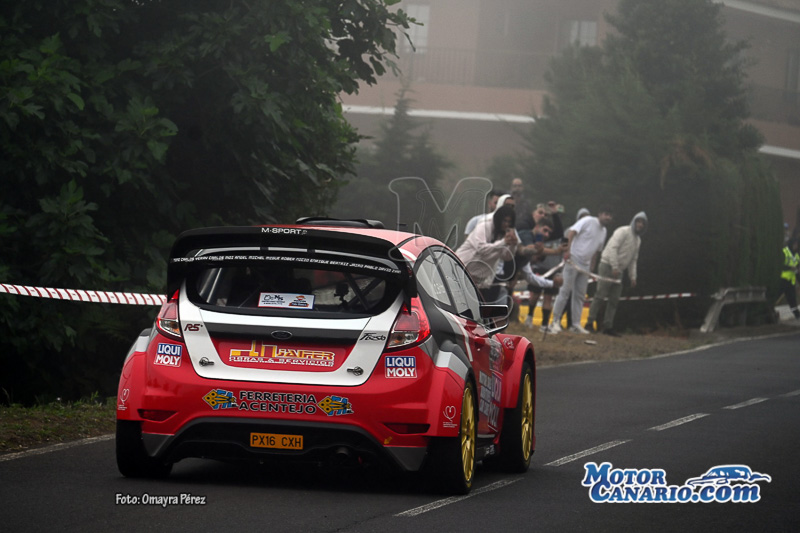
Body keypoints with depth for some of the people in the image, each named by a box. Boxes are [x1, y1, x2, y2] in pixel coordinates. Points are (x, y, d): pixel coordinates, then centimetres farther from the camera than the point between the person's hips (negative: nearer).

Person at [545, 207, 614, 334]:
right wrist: (568, 250, -25)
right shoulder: (588, 221, -6)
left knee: (580, 295, 7)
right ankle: (555, 322, -7)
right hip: (573, 260, -8)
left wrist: (591, 269, 18)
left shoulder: (603, 231, 16)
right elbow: (572, 232, -15)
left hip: (585, 265, 8)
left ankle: (576, 324, 11)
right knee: (565, 290, -9)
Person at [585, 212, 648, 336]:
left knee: (614, 300, 4)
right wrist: (615, 266, -23)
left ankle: (608, 326, 6)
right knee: (600, 296, -11)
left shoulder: (638, 240, 18)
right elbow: (613, 247, -18)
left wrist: (633, 277, 14)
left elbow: (633, 260, 23)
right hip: (608, 265, -8)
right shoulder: (623, 232, -8)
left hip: (618, 271, 8)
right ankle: (590, 323, -9)